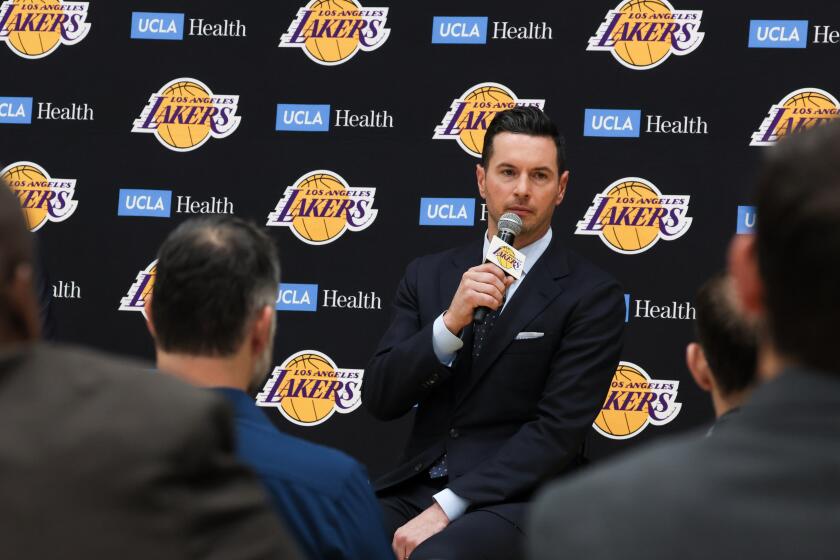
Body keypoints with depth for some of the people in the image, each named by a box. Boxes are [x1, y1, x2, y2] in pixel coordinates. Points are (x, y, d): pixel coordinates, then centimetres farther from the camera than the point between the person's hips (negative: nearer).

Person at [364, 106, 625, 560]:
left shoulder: (592, 296, -2)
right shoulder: (428, 276, 12)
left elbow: (557, 432, -10)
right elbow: (379, 398, 3)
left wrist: (446, 508, -17)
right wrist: (451, 322, -13)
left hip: (518, 501, -4)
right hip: (416, 487, 4)